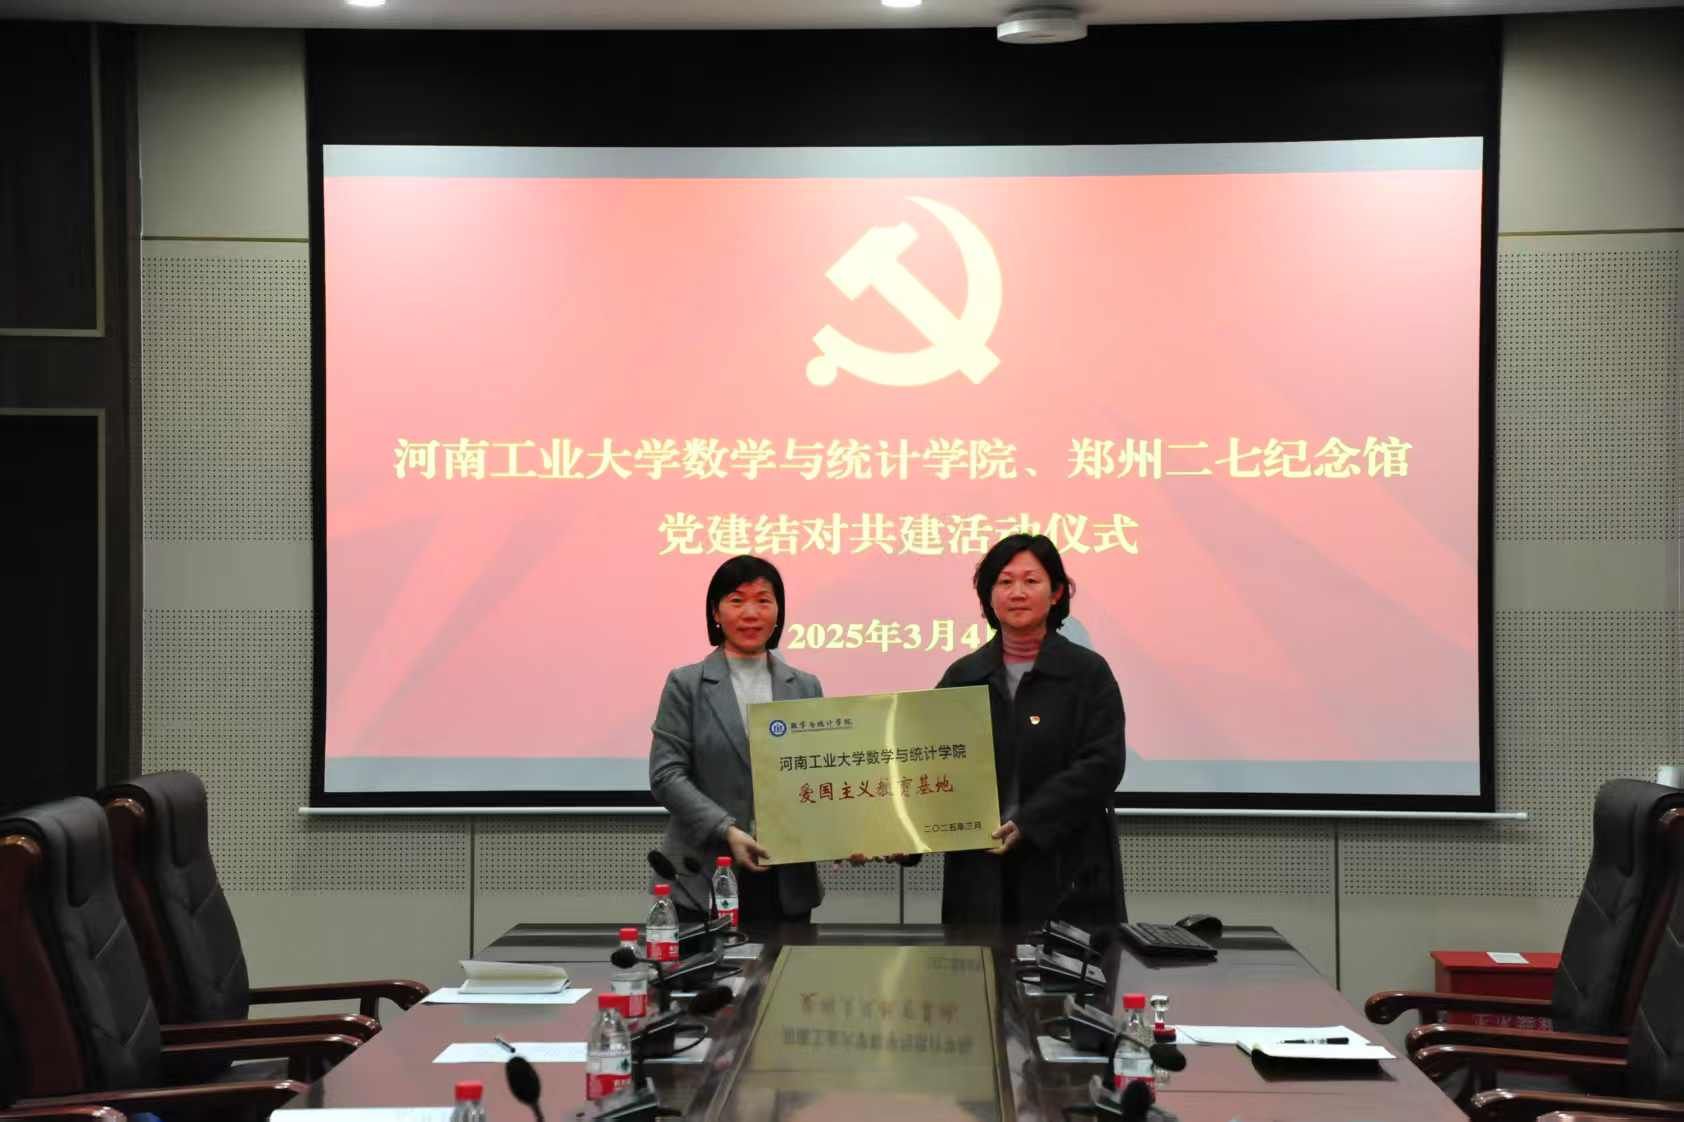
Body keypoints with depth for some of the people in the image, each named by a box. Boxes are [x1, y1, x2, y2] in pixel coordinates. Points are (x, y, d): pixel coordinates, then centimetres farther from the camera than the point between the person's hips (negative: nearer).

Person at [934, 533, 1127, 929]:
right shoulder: (962, 676, 9)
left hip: (1066, 872, -2)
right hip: (981, 876, 2)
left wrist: (1029, 822, -18)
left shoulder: (1088, 673, 1)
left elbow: (1102, 764, -8)